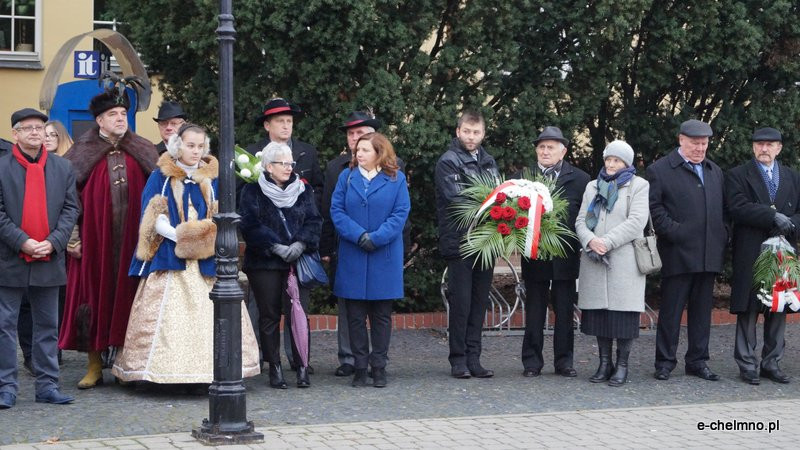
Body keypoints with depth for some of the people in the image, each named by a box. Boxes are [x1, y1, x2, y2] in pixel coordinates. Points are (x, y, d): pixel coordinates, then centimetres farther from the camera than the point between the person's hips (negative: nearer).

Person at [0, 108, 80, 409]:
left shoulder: (62, 168, 8)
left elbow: (71, 209, 4)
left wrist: (53, 242, -9)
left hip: (49, 260, 3)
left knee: (48, 325, 8)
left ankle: (47, 384, 15)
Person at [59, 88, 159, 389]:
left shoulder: (142, 153, 9)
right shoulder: (83, 153, 2)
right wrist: (72, 237, -7)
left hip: (131, 241, 2)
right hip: (94, 241, -2)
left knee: (128, 298, 3)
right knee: (94, 296, 1)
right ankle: (95, 366, 10)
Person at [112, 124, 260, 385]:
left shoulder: (211, 179, 15)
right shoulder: (161, 178, 6)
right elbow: (153, 217, -3)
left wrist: (212, 234, -10)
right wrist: (178, 235, -18)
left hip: (206, 259, 3)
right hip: (170, 258, -3)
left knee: (207, 314, -5)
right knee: (168, 314, -9)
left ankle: (207, 371, -2)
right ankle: (163, 374, -7)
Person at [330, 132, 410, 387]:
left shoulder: (396, 179, 2)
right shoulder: (347, 177, 6)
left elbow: (401, 213, -4)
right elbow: (336, 211, 0)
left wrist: (377, 238, -16)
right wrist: (359, 236, -14)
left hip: (384, 258, -1)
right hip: (352, 258, 1)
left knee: (382, 315, 5)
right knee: (355, 315, 3)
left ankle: (379, 367, 12)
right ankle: (359, 368, 11)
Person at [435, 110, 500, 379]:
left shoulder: (488, 162, 17)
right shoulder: (448, 162, -4)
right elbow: (457, 199, -15)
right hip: (459, 242, -6)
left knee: (479, 301, 7)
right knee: (460, 301, -4)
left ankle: (473, 359, 12)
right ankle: (458, 360, 4)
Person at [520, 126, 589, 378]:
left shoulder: (580, 179, 3)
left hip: (566, 255, 0)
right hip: (534, 254, 0)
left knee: (564, 310, 7)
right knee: (534, 310, 5)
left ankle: (564, 360, 14)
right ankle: (532, 361, 11)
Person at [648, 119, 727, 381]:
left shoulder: (715, 172, 18)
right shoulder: (660, 170, -2)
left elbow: (723, 209, 21)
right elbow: (654, 207, -8)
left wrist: (722, 236, 7)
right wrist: (674, 232, -15)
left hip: (709, 256, 6)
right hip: (678, 254, -6)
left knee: (702, 310, 10)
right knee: (671, 310, -1)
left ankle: (698, 360, 17)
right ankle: (665, 362, 6)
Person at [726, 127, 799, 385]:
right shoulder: (738, 176, 2)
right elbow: (738, 207, -14)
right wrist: (774, 216, -21)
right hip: (750, 255, -4)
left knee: (779, 310, 7)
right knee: (748, 311, -1)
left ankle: (771, 363, 16)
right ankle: (747, 365, 6)